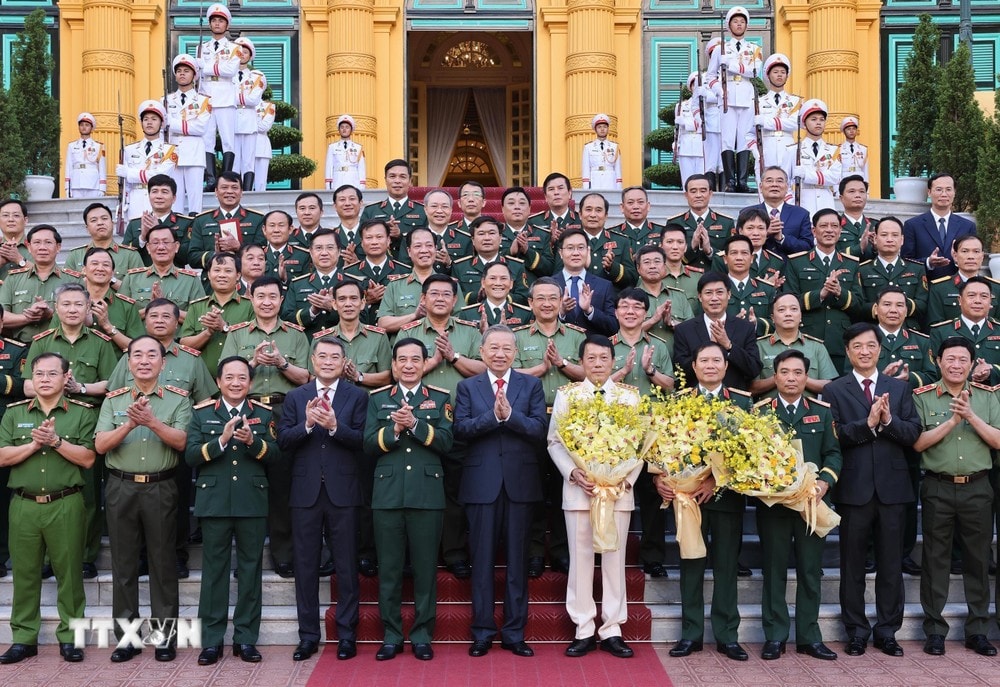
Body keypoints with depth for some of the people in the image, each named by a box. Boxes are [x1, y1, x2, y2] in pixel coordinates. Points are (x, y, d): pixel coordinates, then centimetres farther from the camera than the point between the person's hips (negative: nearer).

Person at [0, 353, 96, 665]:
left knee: (69, 572, 2)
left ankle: (69, 636, 11)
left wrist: (56, 441, -14)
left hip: (66, 505, -2)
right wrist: (34, 443, -11)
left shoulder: (81, 413, 3)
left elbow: (88, 459, -4)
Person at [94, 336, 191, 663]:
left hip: (161, 489, -2)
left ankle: (165, 636, 12)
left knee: (163, 563, 4)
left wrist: (151, 421, -23)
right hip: (121, 488, 2)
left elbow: (181, 442, -10)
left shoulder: (178, 398, 1)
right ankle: (126, 636, 17)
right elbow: (100, 445, -2)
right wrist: (129, 424, -17)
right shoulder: (113, 399, 7)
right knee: (123, 564, 7)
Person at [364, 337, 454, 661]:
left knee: (425, 567, 4)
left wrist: (415, 424, -17)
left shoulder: (440, 398, 7)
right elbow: (369, 444, 1)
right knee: (389, 568, 6)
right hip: (387, 494, 1)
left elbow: (445, 443, -5)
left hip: (427, 495, -1)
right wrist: (394, 429, -15)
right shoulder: (377, 399, 10)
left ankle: (422, 635, 15)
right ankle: (391, 635, 16)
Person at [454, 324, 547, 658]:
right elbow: (460, 429, -7)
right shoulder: (467, 386, 7)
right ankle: (482, 632, 16)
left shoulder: (531, 385, 6)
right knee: (482, 559, 6)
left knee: (517, 560, 7)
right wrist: (493, 416, -20)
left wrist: (510, 415, -20)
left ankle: (514, 633, 16)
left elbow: (540, 430, -6)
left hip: (520, 482, 0)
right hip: (482, 483, 0)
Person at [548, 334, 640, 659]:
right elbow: (555, 441, 2)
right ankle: (584, 630, 11)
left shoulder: (630, 395, 6)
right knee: (580, 557, 4)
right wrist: (574, 473, -13)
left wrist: (626, 478, -11)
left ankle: (611, 630, 13)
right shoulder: (566, 394, 5)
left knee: (614, 557, 5)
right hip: (578, 487, 0)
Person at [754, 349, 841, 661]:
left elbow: (833, 453, 5)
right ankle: (774, 636, 13)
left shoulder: (822, 411, 8)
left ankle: (809, 637, 16)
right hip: (772, 502, -2)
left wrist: (825, 482, -11)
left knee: (811, 570, 7)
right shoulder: (759, 411, 3)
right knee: (774, 570, 5)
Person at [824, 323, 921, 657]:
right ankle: (856, 631, 18)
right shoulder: (834, 391, 2)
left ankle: (887, 631, 19)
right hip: (854, 488, -2)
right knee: (852, 564, 7)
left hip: (892, 487, 2)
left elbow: (914, 433, -1)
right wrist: (868, 423, -21)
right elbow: (834, 436, -10)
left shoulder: (899, 388, 9)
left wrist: (888, 420, -18)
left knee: (891, 564, 8)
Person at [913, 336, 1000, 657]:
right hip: (937, 488, -2)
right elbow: (917, 443, -8)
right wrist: (952, 420, -16)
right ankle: (934, 630, 14)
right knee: (935, 559, 4)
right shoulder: (922, 397, -1)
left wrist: (972, 416, -14)